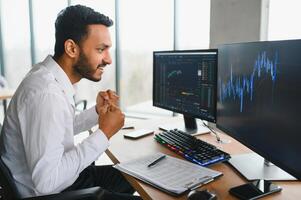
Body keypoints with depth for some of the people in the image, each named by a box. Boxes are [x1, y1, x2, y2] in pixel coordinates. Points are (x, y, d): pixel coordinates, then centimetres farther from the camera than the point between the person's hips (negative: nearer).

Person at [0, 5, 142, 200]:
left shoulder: (49, 75, 0)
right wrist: (104, 134, -26)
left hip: (60, 176, 9)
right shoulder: (46, 93, -30)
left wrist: (97, 112, -2)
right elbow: (47, 181, -33)